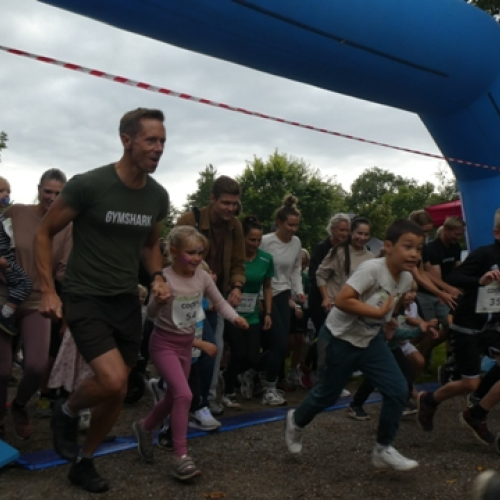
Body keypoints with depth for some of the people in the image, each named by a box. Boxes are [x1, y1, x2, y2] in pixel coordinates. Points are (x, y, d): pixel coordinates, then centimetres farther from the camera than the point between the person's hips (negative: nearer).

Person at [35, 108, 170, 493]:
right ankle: (66, 412, 12)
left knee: (117, 395, 10)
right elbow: (44, 233, -5)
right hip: (86, 299, -5)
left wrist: (158, 278, 0)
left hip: (127, 301, 6)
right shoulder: (88, 184, -16)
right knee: (113, 381, -22)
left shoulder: (158, 196, 0)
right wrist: (49, 292, -11)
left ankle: (84, 463, 34)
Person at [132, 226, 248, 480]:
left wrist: (235, 317, -15)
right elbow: (151, 314, -17)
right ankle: (181, 457, -6)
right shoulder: (164, 278, -21)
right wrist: (158, 299, -38)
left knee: (173, 397, 17)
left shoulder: (203, 277, -6)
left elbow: (219, 303, 3)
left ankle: (144, 427, 44)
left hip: (186, 343, 6)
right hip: (163, 343, -6)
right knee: (183, 395, -18)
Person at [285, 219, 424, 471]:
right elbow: (342, 300, -35)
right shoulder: (372, 268, -29)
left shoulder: (406, 279, -4)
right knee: (327, 394, 10)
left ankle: (383, 449, 14)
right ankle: (296, 421, 41)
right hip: (339, 339, -6)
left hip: (370, 340, 7)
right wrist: (379, 312, -33)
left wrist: (387, 322, 3)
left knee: (398, 390, -4)